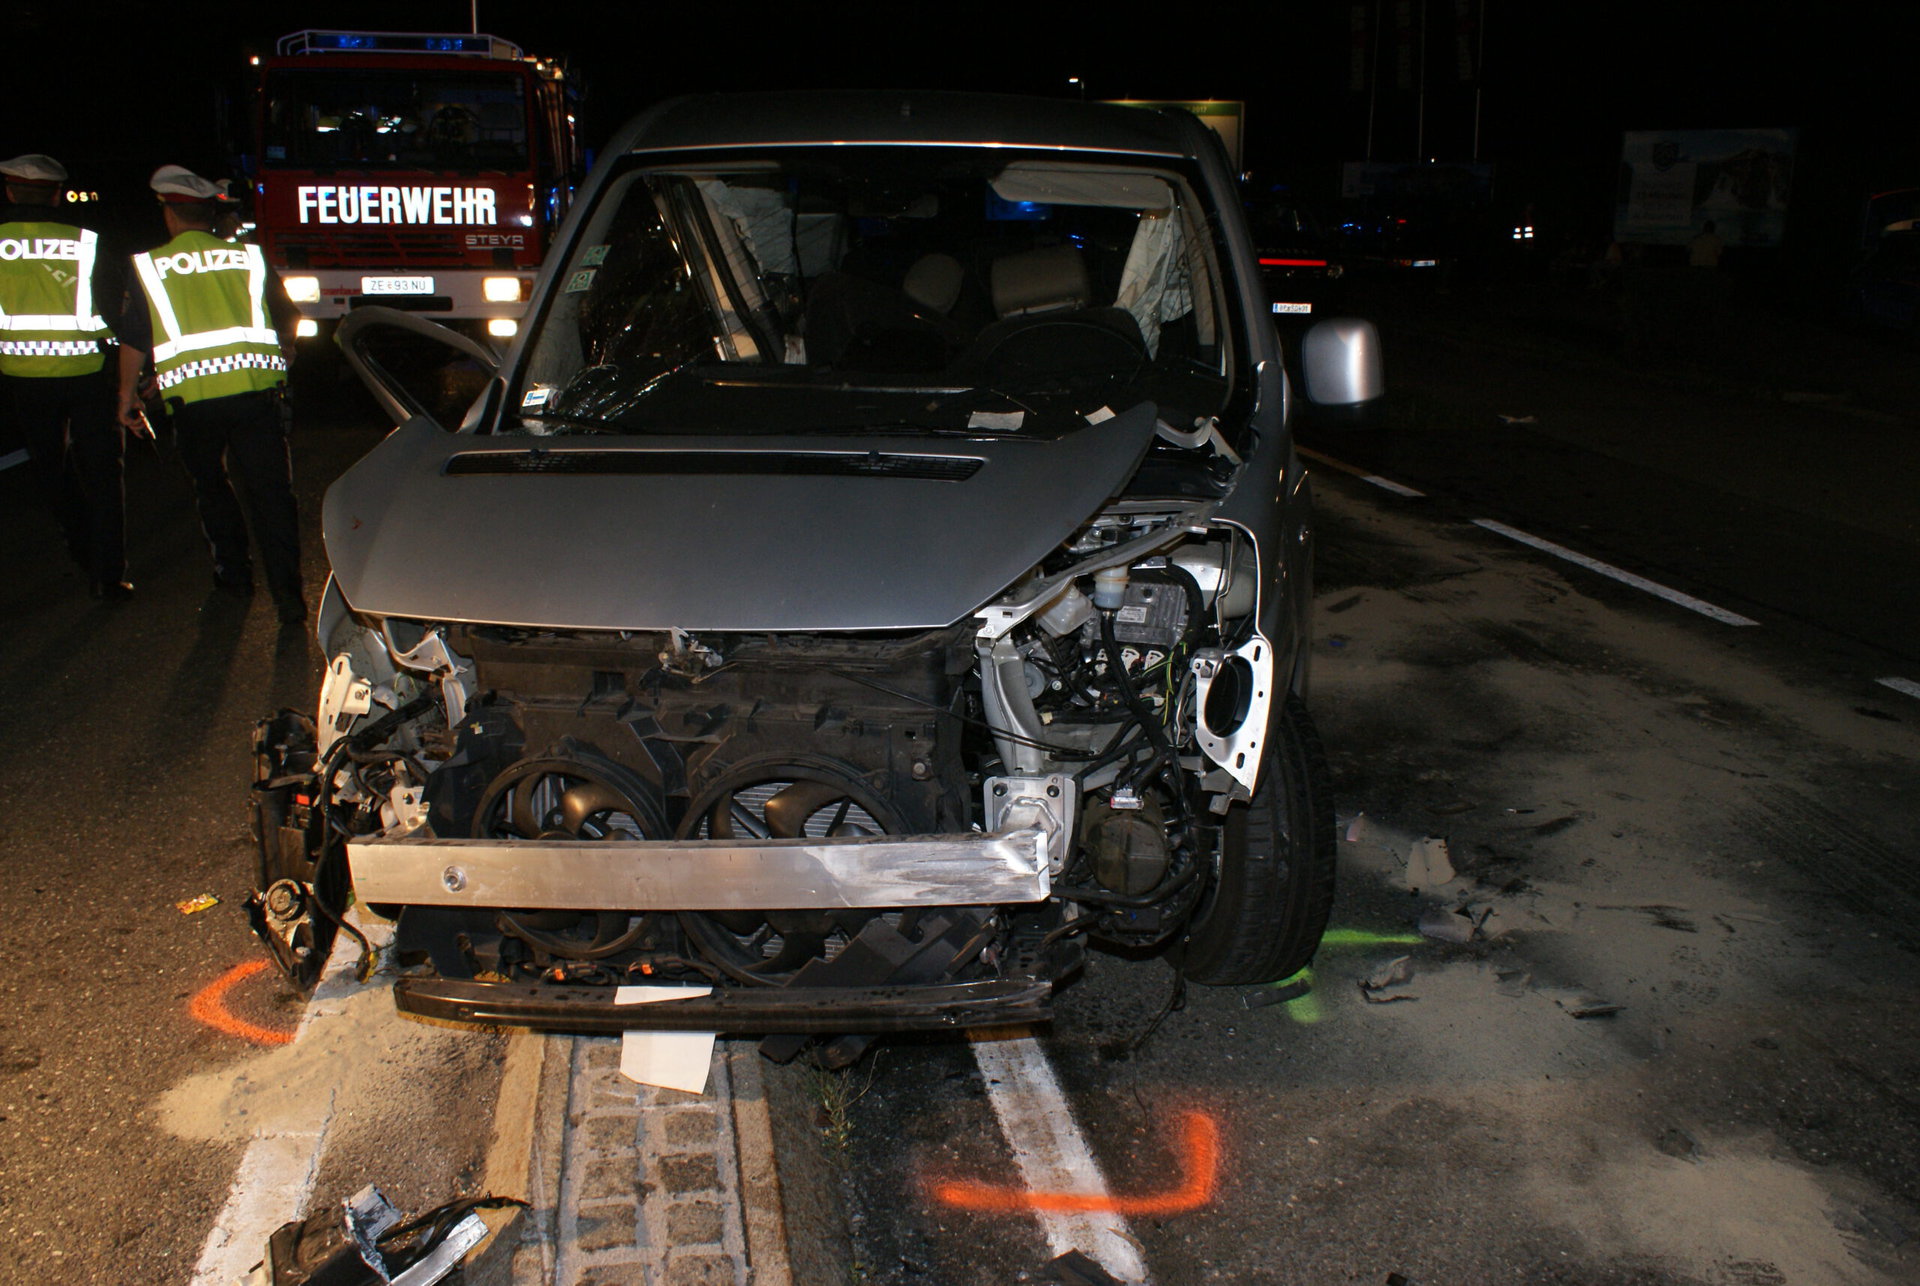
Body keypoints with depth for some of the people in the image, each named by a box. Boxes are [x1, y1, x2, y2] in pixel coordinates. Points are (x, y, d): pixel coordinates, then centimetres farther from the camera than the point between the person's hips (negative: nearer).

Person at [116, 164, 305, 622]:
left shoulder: (148, 267, 5)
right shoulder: (250, 258, 10)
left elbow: (133, 340, 7)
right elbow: (286, 319, 20)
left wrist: (127, 394, 19)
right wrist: (280, 354, 39)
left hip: (192, 397, -1)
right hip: (256, 391, 1)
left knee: (210, 486, 21)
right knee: (271, 490, 1)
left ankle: (234, 571, 26)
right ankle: (287, 590, -6)